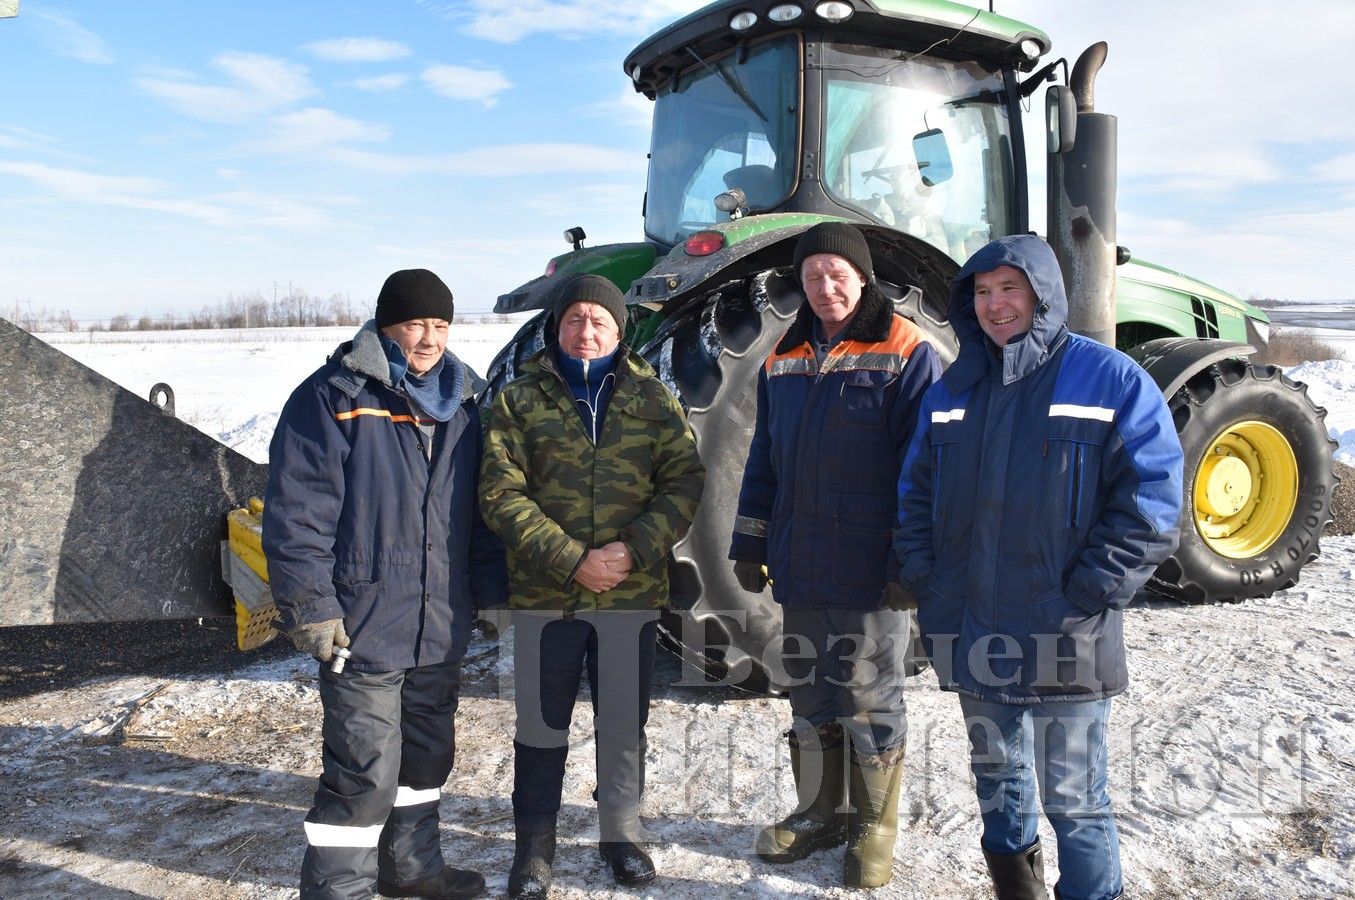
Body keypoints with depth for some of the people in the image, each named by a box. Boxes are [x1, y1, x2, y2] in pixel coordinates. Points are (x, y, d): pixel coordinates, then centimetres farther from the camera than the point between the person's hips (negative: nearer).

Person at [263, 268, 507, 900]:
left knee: (426, 753, 20)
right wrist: (310, 607, -16)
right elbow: (297, 510, -13)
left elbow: (481, 511, 17)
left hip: (441, 628, 7)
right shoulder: (334, 398, -10)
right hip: (361, 628, -7)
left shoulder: (462, 405, 11)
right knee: (365, 773, -4)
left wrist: (494, 589, 13)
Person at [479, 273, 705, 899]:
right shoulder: (519, 400, 0)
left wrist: (635, 551, -15)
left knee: (624, 724, 14)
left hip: (633, 593, 1)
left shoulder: (652, 397, 4)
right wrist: (571, 561, -16)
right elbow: (501, 493, -8)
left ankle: (620, 831, 35)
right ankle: (535, 842, 30)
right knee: (541, 726, 11)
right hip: (545, 594, -1)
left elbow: (684, 480, -1)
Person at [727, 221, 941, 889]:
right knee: (810, 695, 16)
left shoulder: (906, 355, -6)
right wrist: (750, 545, 12)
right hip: (801, 567, 6)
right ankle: (818, 813, 33)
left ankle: (874, 827, 25)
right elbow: (765, 459, 15)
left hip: (872, 574, -5)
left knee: (869, 702, 7)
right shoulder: (785, 359, 11)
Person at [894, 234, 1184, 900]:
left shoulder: (1110, 380, -4)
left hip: (1064, 643, -5)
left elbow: (1150, 503, -9)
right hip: (970, 637, 5)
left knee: (1072, 797, 3)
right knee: (996, 779, 20)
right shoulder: (953, 390, 10)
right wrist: (926, 583, 3)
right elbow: (916, 493, 15)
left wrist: (1084, 598, -14)